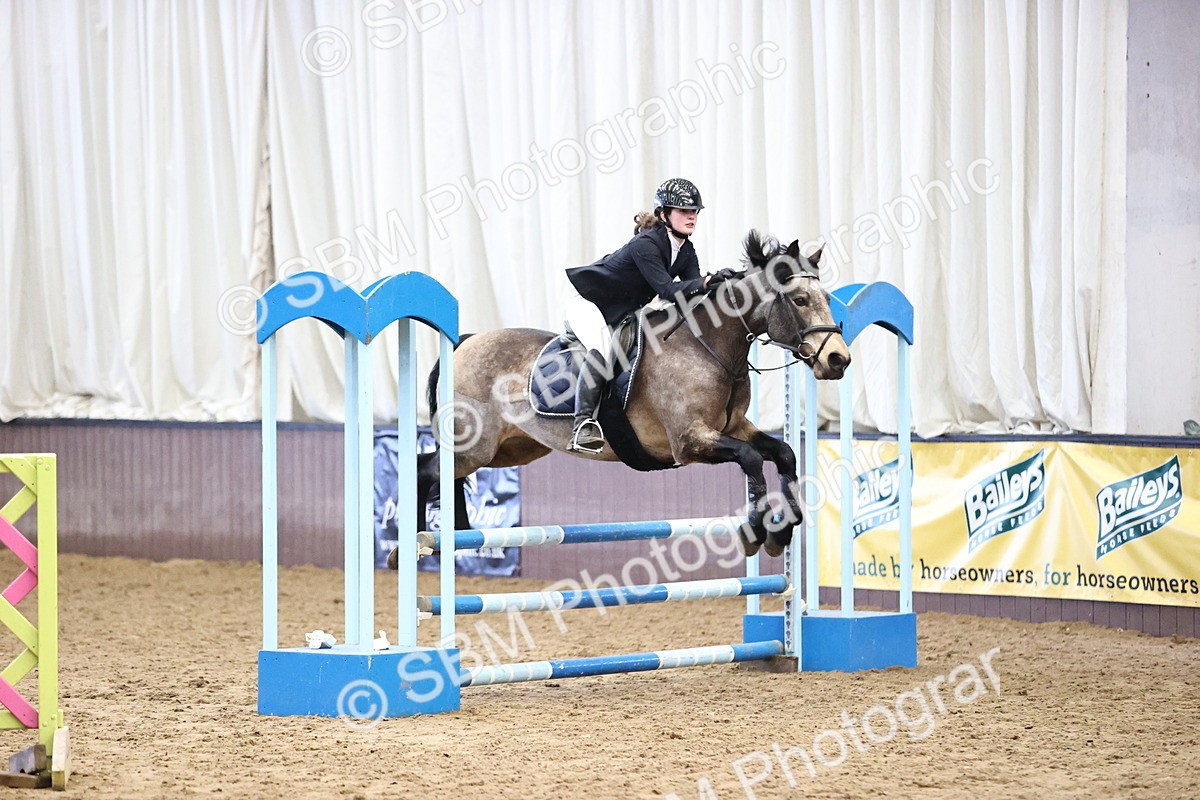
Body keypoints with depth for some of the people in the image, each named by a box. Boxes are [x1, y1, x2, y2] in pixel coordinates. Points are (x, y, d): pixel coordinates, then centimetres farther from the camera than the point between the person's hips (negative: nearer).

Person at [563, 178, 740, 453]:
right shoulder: (645, 244, -28)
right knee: (602, 346, -31)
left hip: (621, 313, 11)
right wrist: (707, 281, -45)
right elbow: (667, 290, -35)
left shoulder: (686, 252, -2)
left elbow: (691, 293, -10)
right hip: (587, 298, -11)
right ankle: (583, 425, -39)